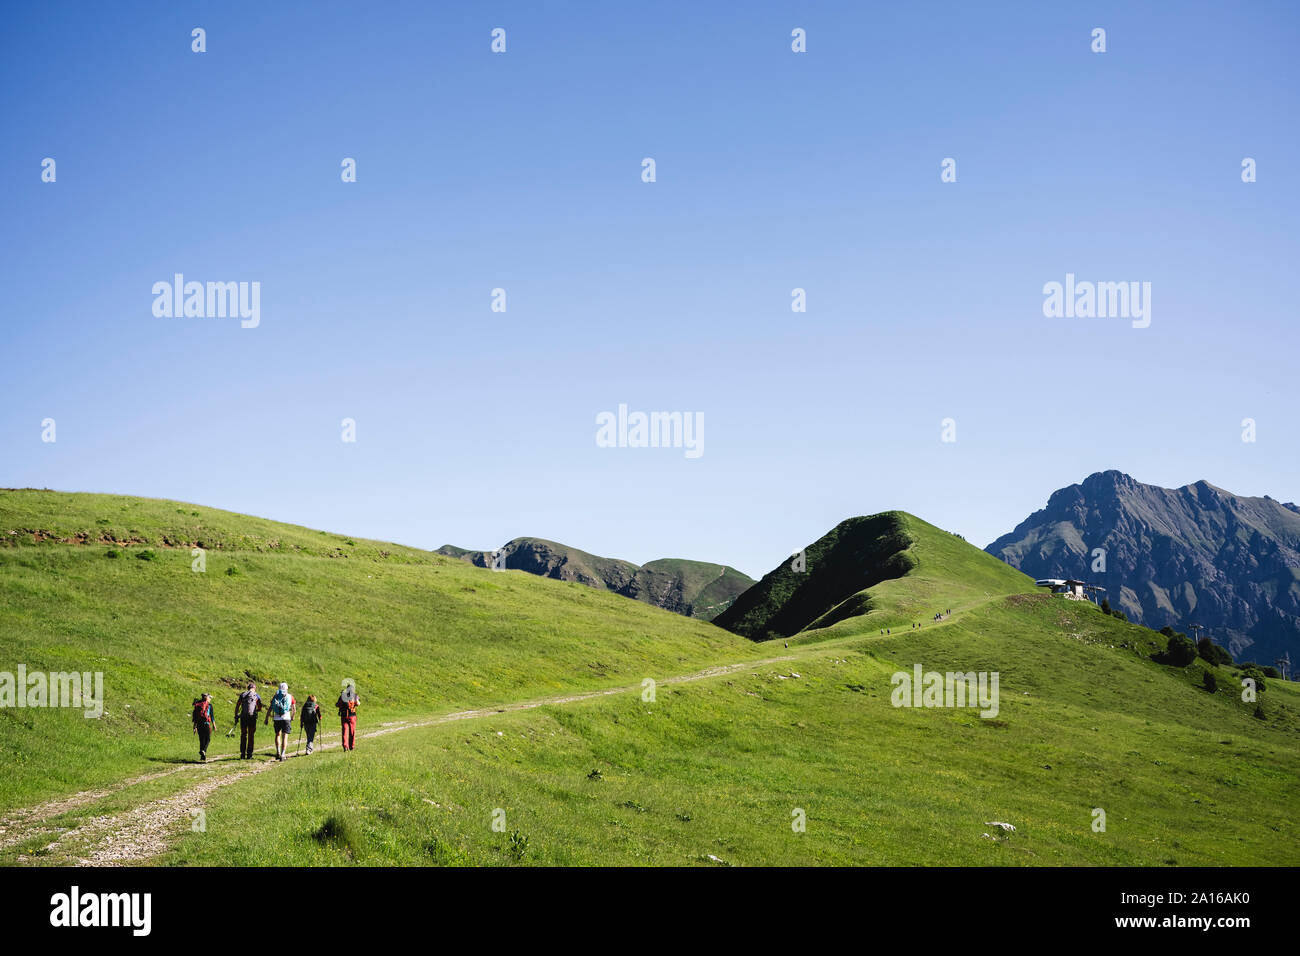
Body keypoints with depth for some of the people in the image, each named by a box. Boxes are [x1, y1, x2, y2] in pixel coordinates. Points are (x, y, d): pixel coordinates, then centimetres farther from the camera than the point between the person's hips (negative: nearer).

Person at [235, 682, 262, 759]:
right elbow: (260, 709, 8)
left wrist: (236, 716, 11)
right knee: (250, 736, 4)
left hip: (243, 716, 2)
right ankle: (249, 754, 2)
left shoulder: (242, 695, 12)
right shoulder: (256, 696, 6)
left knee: (243, 735, 9)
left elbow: (237, 706, 7)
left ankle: (242, 754, 7)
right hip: (252, 717, -2)